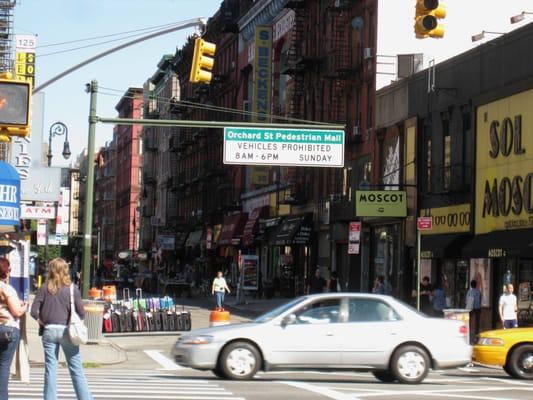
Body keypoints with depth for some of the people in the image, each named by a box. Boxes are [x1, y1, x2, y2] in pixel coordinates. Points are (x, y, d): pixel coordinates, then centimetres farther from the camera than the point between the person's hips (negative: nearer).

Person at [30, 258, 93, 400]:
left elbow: (34, 311, -7)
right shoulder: (72, 288, -4)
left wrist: (41, 320, 9)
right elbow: (81, 312, -8)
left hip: (49, 331, 1)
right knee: (76, 369, 5)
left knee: (50, 370, 6)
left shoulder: (45, 288, -2)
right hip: (66, 331, -1)